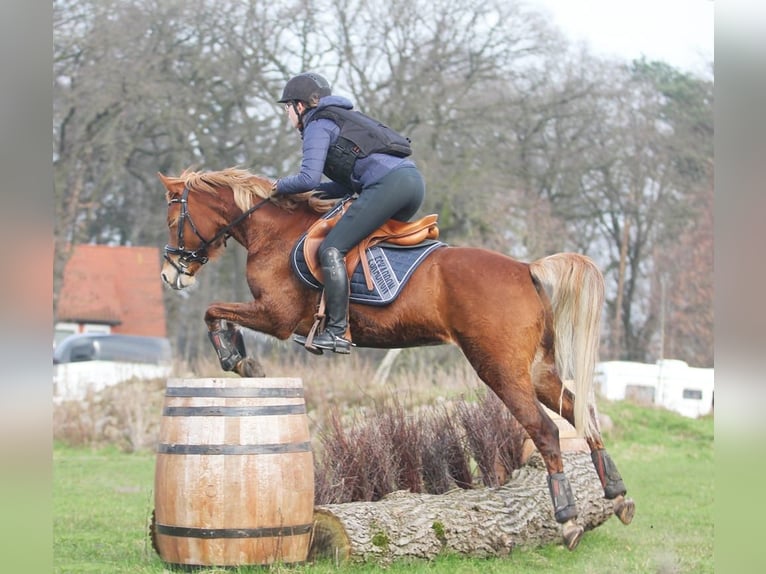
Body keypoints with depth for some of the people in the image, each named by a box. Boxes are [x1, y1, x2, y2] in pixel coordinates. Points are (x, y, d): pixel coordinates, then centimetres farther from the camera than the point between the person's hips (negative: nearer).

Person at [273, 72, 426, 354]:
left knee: (331, 249, -10)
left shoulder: (318, 125, 4)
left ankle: (337, 331, -18)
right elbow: (351, 184, 29)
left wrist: (280, 186, 11)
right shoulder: (345, 118, 31)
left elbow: (308, 178, -8)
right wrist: (308, 193, 24)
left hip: (388, 184, -10)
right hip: (414, 180, 10)